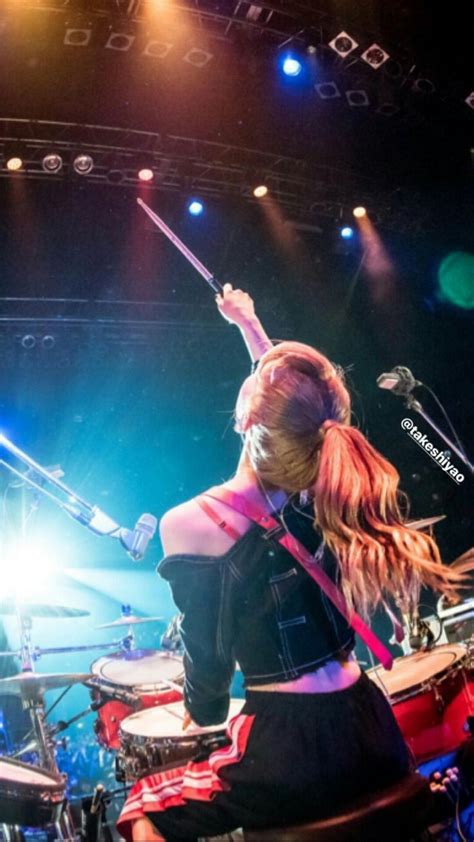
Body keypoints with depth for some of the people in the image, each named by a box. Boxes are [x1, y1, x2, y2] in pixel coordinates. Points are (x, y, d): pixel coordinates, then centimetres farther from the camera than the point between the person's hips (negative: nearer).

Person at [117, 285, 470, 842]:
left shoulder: (191, 524, -19)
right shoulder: (323, 486, -3)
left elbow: (209, 663, -11)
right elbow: (297, 404, 17)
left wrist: (204, 709, 12)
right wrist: (248, 324, 30)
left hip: (291, 754, -5)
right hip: (374, 735, 6)